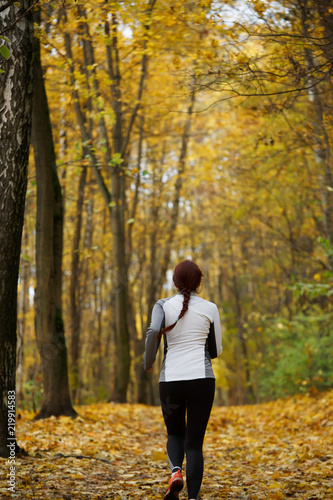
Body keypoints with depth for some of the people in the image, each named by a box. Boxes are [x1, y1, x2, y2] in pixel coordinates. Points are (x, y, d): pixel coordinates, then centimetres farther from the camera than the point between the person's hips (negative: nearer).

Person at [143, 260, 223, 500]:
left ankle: (176, 471, -6)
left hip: (171, 381, 1)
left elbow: (153, 331, -17)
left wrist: (148, 361, 0)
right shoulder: (210, 308, 5)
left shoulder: (163, 305, 3)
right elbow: (216, 350, 12)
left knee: (175, 434, 22)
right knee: (194, 443, 6)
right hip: (202, 379, 0)